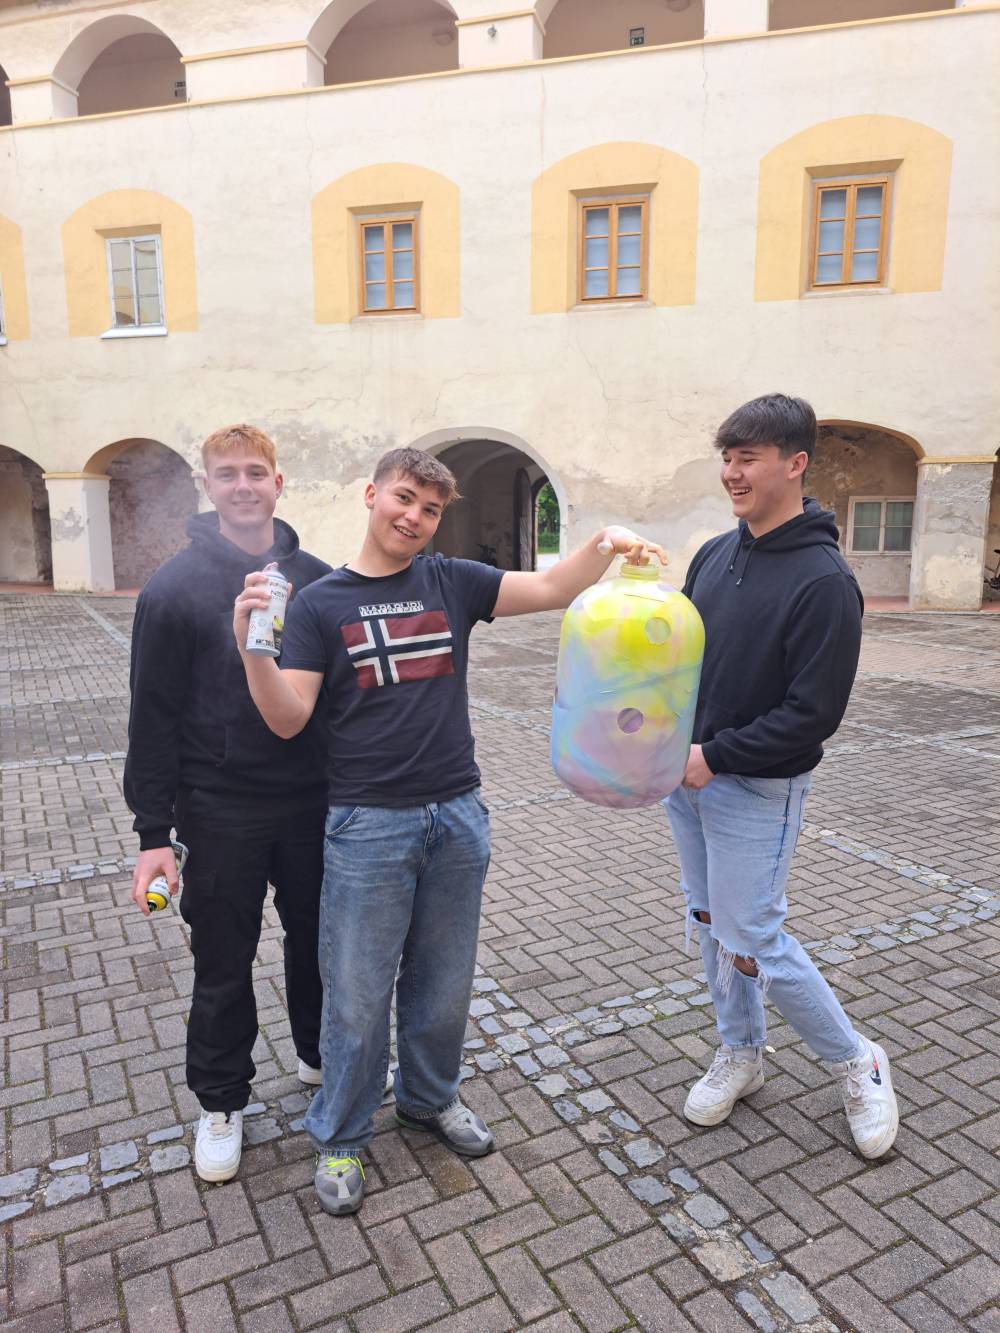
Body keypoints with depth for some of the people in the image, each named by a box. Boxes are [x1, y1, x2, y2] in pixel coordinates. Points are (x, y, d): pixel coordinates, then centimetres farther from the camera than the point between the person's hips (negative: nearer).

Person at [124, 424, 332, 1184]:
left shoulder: (318, 580, 1)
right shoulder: (175, 588, -7)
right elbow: (154, 717, -7)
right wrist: (153, 831, -9)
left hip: (315, 804, 3)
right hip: (221, 813, -3)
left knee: (319, 942, 19)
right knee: (224, 967, 11)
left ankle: (321, 1056, 44)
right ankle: (222, 1103, 33)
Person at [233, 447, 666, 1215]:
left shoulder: (453, 582, 4)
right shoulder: (321, 604, -2)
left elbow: (552, 589, -5)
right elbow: (288, 719, -8)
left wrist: (606, 543, -23)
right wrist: (252, 648, -24)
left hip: (458, 815, 3)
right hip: (369, 826, -2)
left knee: (443, 983, 18)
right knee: (359, 996, 9)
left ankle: (430, 1098, 44)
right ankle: (340, 1138, 33)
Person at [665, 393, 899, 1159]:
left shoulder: (823, 581, -17)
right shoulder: (715, 555, 5)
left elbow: (814, 714, -19)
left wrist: (715, 757, -18)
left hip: (756, 791, -7)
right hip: (688, 778, 7)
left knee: (752, 942, 0)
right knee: (710, 924, 17)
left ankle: (858, 1064, 25)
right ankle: (741, 1054, 38)